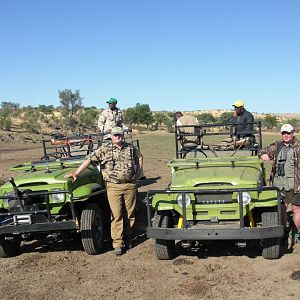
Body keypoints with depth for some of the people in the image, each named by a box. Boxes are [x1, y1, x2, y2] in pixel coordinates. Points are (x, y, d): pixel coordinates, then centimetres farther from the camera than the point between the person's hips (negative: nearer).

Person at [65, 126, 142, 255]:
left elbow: (137, 163, 25)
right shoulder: (104, 149, 1)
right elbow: (89, 160, -4)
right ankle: (117, 243, 2)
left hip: (130, 185, 3)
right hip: (113, 186, -2)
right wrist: (76, 173, -11)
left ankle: (127, 238, 25)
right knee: (116, 215, -3)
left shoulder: (131, 148, 10)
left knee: (129, 214, 9)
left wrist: (136, 176, 10)